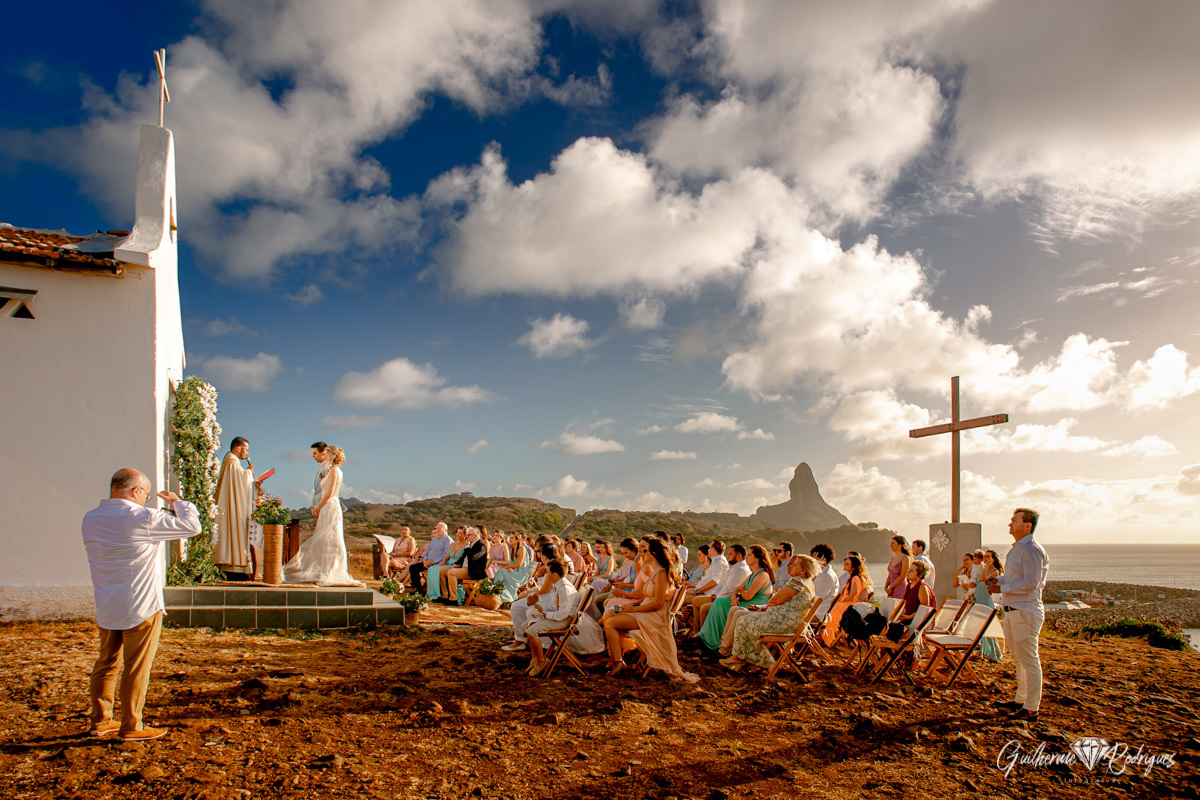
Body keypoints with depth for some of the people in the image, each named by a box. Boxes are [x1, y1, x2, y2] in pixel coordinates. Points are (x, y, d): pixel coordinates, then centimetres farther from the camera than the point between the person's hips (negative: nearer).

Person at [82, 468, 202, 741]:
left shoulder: (90, 519, 2)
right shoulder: (143, 518, -19)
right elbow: (191, 526, -12)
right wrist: (177, 501, 4)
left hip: (105, 608, 7)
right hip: (141, 607, -7)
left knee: (106, 663, 19)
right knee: (137, 668, 3)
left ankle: (99, 720, 27)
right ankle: (131, 727, 11)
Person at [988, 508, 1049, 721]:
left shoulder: (1032, 550, -16)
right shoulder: (1016, 549, 16)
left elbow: (1030, 582, -23)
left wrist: (1002, 588, -19)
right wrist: (997, 579, 8)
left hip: (1026, 612, -10)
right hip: (1012, 610, 10)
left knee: (1029, 660, -3)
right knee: (1019, 659, 18)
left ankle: (1031, 709, 3)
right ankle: (1020, 701, 29)